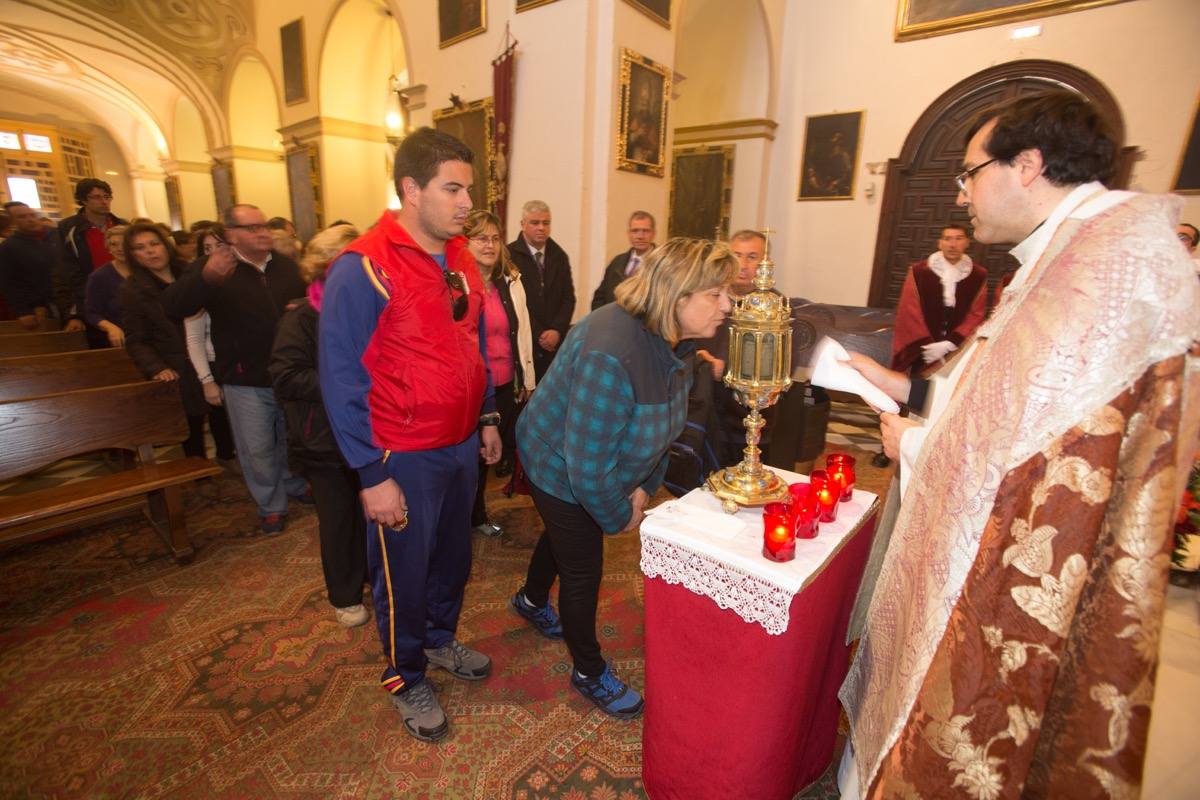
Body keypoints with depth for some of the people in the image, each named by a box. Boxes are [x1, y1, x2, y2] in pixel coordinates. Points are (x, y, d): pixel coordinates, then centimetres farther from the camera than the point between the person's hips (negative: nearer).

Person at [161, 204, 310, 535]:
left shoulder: (285, 265, 5)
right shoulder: (211, 268, -8)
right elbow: (173, 307, -23)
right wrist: (205, 278, -43)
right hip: (246, 381, -3)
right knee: (257, 449, 6)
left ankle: (296, 485, 43)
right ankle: (271, 506, 24)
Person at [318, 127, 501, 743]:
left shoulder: (460, 259, 5)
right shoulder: (362, 269, -17)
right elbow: (341, 380, -16)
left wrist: (487, 417, 12)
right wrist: (372, 476, -17)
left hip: (462, 444, 7)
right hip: (403, 458, -6)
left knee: (453, 555, 23)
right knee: (402, 575, 14)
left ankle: (440, 641, 50)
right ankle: (406, 680, 39)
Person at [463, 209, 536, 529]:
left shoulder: (511, 281, 6)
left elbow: (523, 332, 10)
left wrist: (528, 381, 10)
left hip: (507, 387, 5)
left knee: (498, 451, 14)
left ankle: (478, 515, 38)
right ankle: (472, 516, 35)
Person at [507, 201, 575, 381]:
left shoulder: (559, 255, 10)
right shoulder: (509, 255, -5)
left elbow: (568, 297, 7)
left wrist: (557, 330, -8)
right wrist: (537, 335, -9)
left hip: (556, 342, 4)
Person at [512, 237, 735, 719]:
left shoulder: (672, 340, -11)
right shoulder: (611, 354, -39)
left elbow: (661, 421, 2)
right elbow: (588, 466, -34)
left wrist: (644, 486, -1)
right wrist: (620, 515, -18)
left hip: (599, 469, 9)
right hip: (561, 467, -8)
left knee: (567, 537, 30)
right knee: (583, 571, 8)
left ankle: (532, 601, 62)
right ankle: (589, 674, 36)